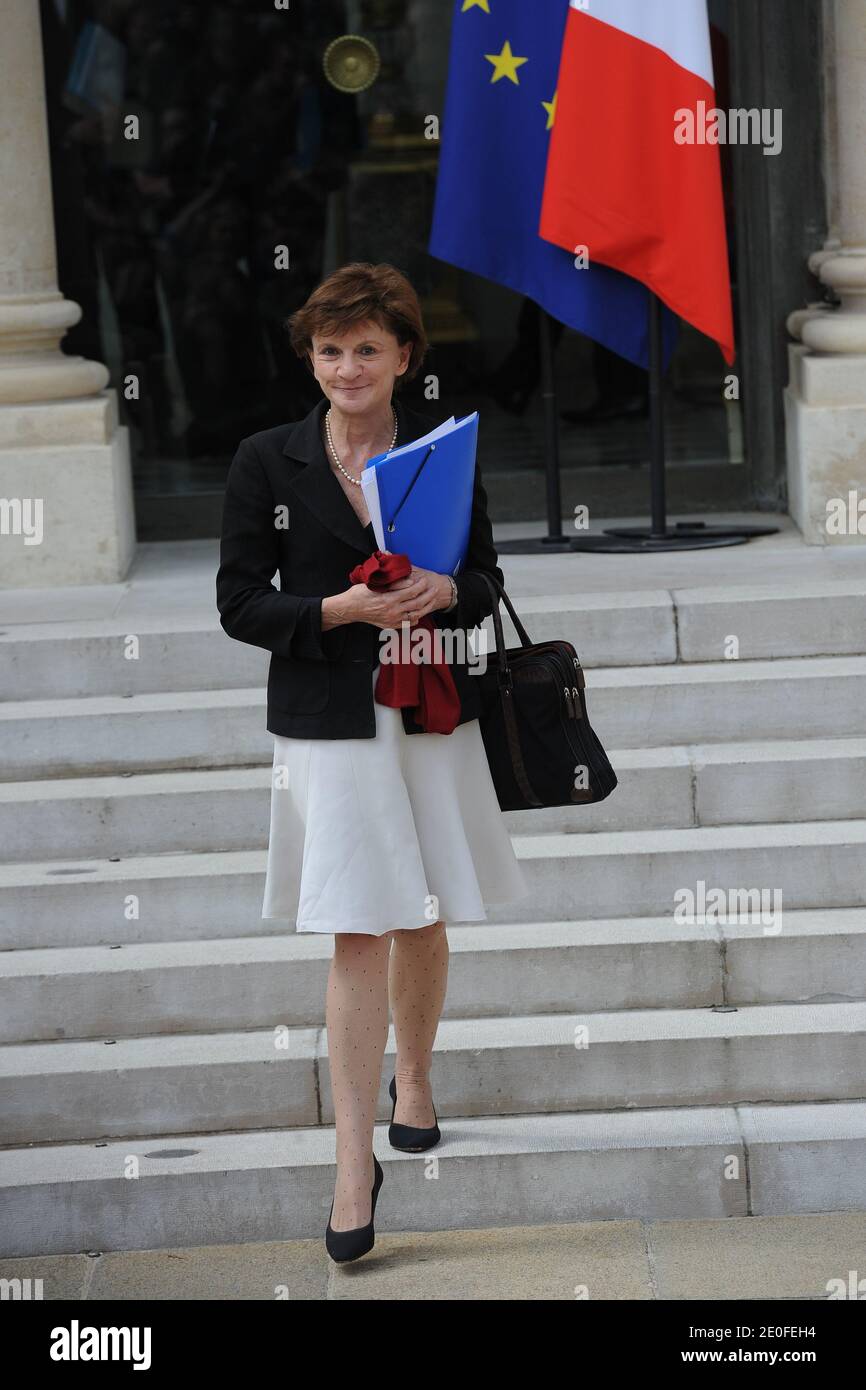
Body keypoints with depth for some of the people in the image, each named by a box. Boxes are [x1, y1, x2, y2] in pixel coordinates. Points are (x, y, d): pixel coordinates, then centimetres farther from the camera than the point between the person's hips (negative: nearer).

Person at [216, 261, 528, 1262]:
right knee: (357, 936, -7)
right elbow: (239, 603, -2)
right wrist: (339, 609, -18)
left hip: (433, 716, 3)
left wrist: (445, 593, -14)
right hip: (328, 723, -2)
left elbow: (486, 584, 9)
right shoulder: (266, 462, -2)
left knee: (421, 922, 14)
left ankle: (412, 1078, 41)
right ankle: (355, 1167, -4)